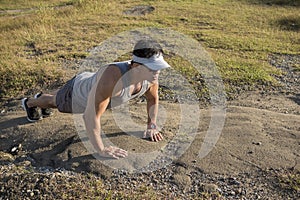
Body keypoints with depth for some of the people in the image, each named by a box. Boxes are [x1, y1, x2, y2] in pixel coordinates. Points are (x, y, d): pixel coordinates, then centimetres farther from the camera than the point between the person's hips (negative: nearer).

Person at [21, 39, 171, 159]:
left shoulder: (151, 74, -29)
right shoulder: (113, 76, -52)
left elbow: (153, 99, -6)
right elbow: (90, 115, -51)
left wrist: (151, 126, -8)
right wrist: (101, 150, -47)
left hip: (92, 83, 6)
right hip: (76, 94, -6)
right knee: (56, 102, 30)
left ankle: (41, 97, 72)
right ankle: (29, 103, 63)